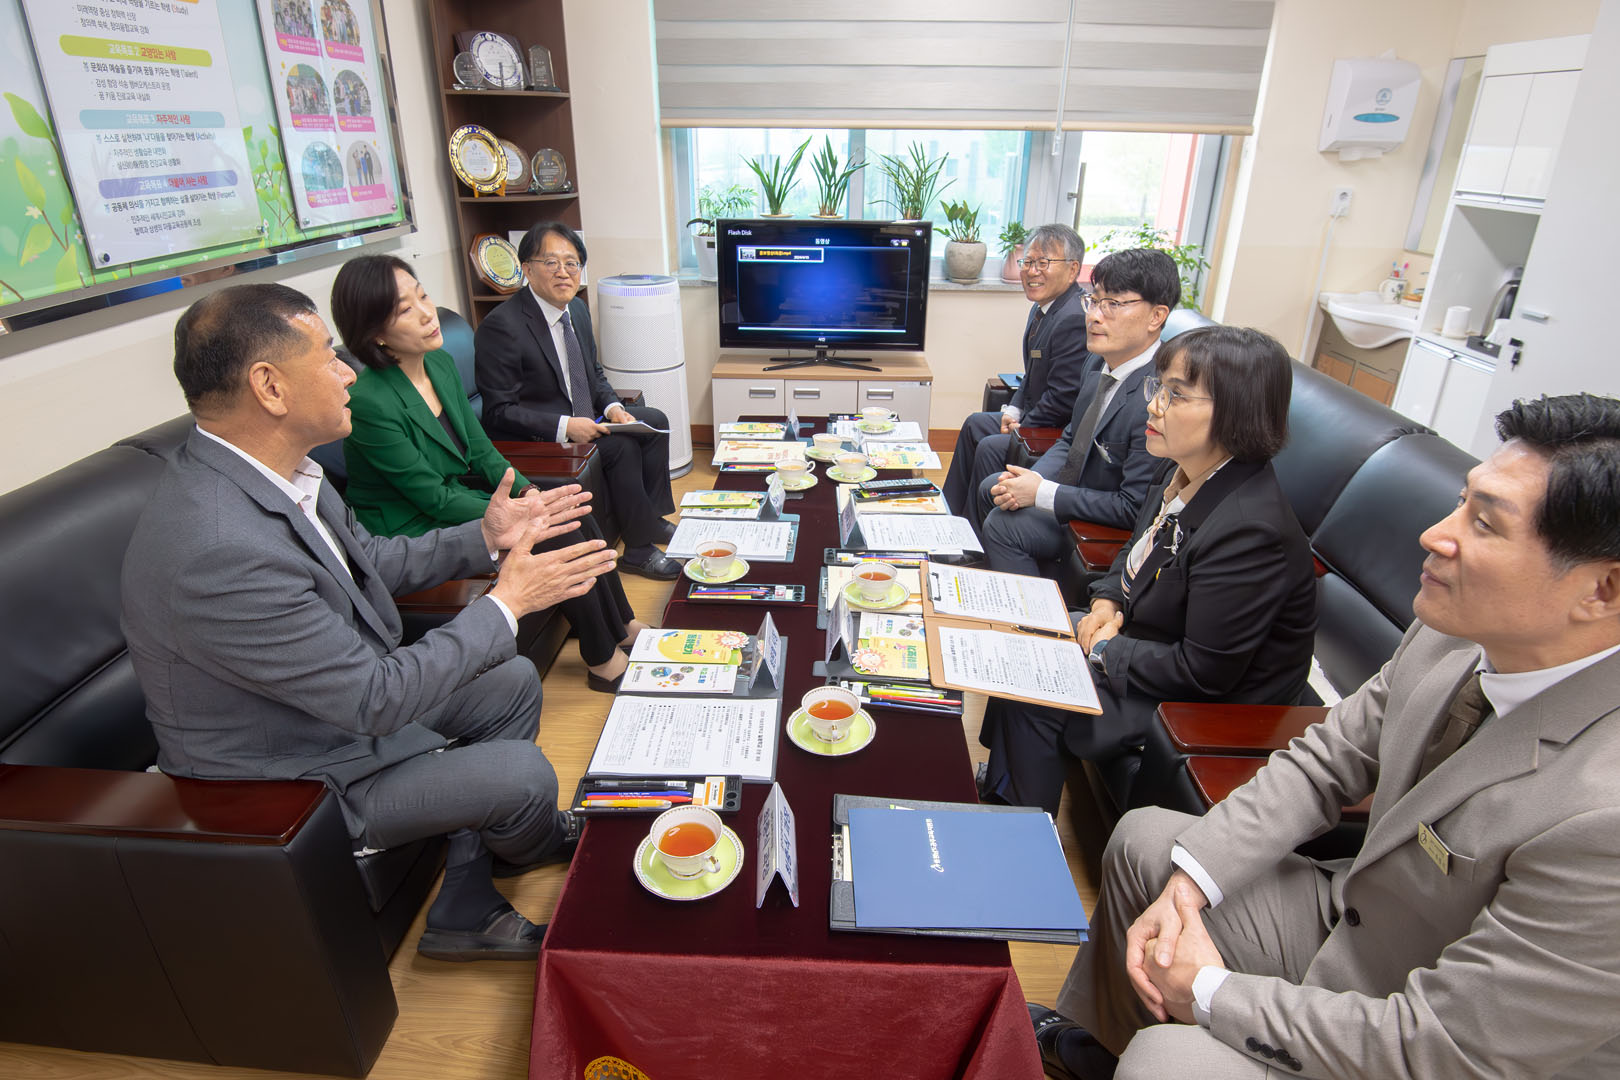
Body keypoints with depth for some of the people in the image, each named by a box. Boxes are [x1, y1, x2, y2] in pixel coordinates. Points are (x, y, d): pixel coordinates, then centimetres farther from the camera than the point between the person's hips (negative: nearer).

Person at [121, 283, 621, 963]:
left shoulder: (272, 469, -8)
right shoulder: (217, 550, -37)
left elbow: (369, 560, 9)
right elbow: (376, 700, -30)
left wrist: (484, 537, -3)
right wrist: (507, 601, -22)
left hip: (346, 696, 9)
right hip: (285, 776, -9)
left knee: (514, 682, 11)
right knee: (524, 776, -10)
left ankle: (464, 911, 18)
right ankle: (532, 846, 32)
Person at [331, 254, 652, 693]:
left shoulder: (441, 364, -2)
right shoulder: (370, 402, -26)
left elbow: (481, 450, 6)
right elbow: (434, 498, -21)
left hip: (459, 492, 8)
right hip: (415, 533, -8)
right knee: (559, 539, -16)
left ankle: (623, 625, 9)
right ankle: (604, 663, 0)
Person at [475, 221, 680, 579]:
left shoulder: (578, 309, 4)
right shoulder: (500, 326, -21)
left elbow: (594, 374, 17)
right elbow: (499, 412, -20)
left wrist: (612, 407, -5)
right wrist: (565, 427, -29)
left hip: (583, 418, 9)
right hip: (531, 439, -9)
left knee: (655, 420, -3)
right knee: (621, 446, -25)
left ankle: (652, 518, 8)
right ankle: (639, 548, -10)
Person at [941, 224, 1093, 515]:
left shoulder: (1074, 319, -26)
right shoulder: (1042, 308, 6)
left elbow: (1062, 402, -25)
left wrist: (1020, 428, -14)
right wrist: (1014, 410, 3)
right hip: (1035, 419, 11)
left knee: (991, 448, -19)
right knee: (975, 424, 14)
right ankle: (951, 516, 25)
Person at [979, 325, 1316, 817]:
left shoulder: (1248, 532, -34)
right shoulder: (1183, 471, -6)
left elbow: (1203, 672, -28)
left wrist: (1107, 651, -16)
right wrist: (1108, 599, -3)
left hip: (1206, 705, -9)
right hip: (1142, 634, 9)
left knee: (1027, 704, -12)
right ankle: (1001, 794, 25)